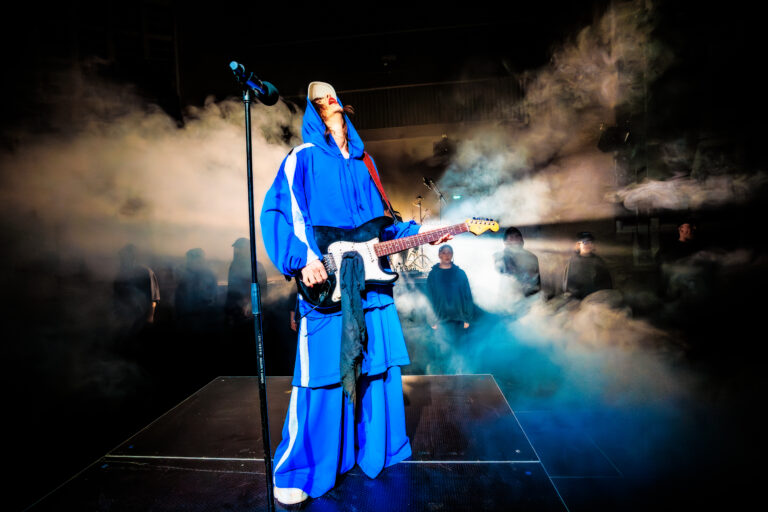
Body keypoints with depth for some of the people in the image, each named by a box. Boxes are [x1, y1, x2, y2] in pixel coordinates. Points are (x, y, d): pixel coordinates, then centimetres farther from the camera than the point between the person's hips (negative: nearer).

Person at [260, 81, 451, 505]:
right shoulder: (303, 158, 2)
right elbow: (276, 211, -9)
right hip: (325, 284, -6)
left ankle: (377, 449, 35)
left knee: (379, 371, 14)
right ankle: (297, 472, 16)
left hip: (371, 283, 6)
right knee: (321, 378, -3)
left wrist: (417, 234, 12)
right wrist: (303, 258, -22)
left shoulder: (363, 162, 21)